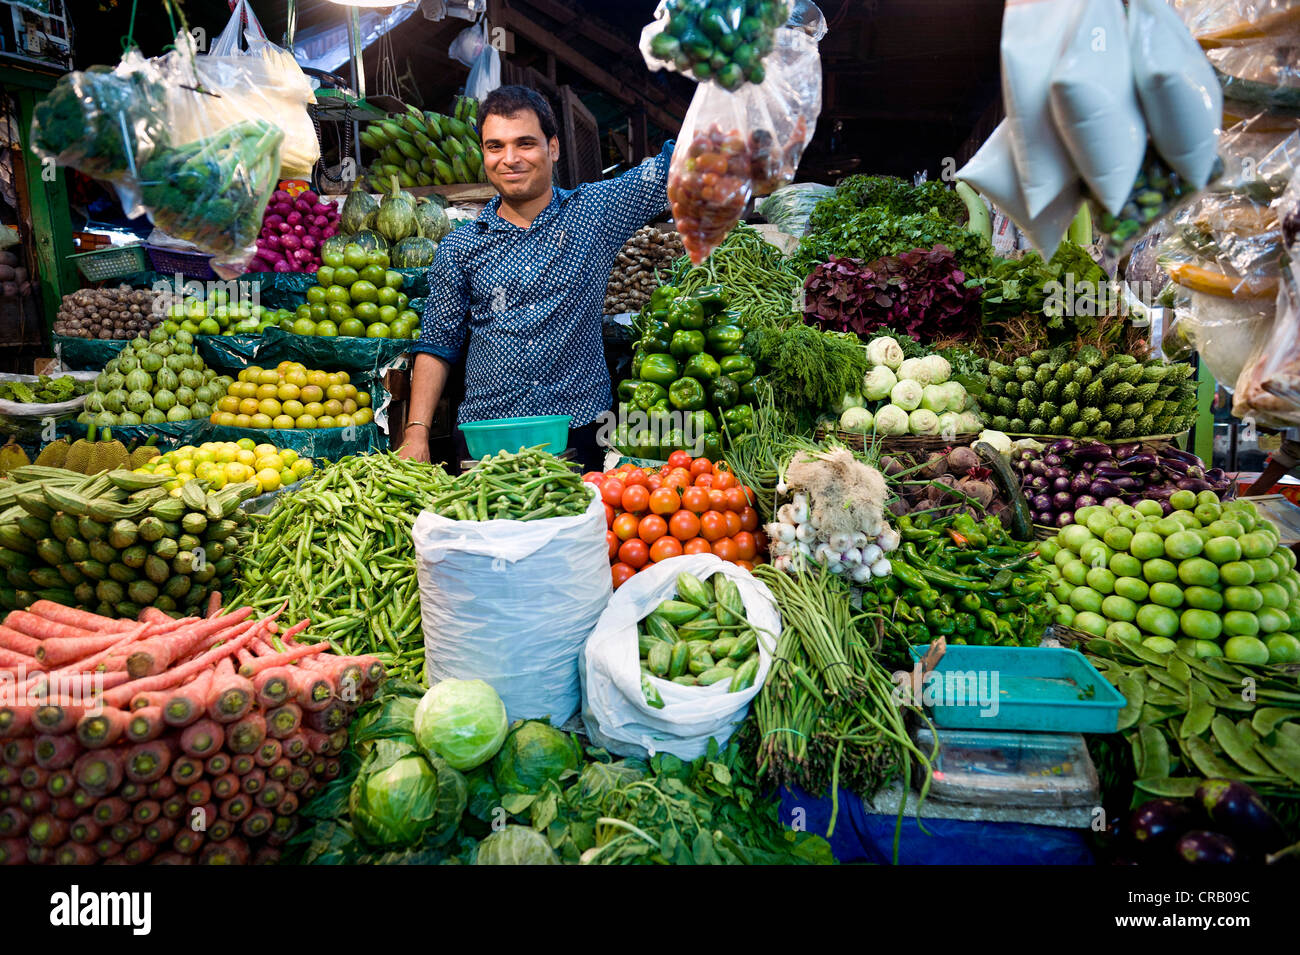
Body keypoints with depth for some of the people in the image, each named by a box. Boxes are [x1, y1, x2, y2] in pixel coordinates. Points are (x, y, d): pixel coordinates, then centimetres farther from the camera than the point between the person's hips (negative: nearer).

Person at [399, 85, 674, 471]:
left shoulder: (594, 212, 3)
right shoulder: (459, 248, 5)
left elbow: (669, 169, -2)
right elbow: (437, 344, 7)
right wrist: (416, 432, -1)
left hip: (579, 435, -1)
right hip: (483, 438, 1)